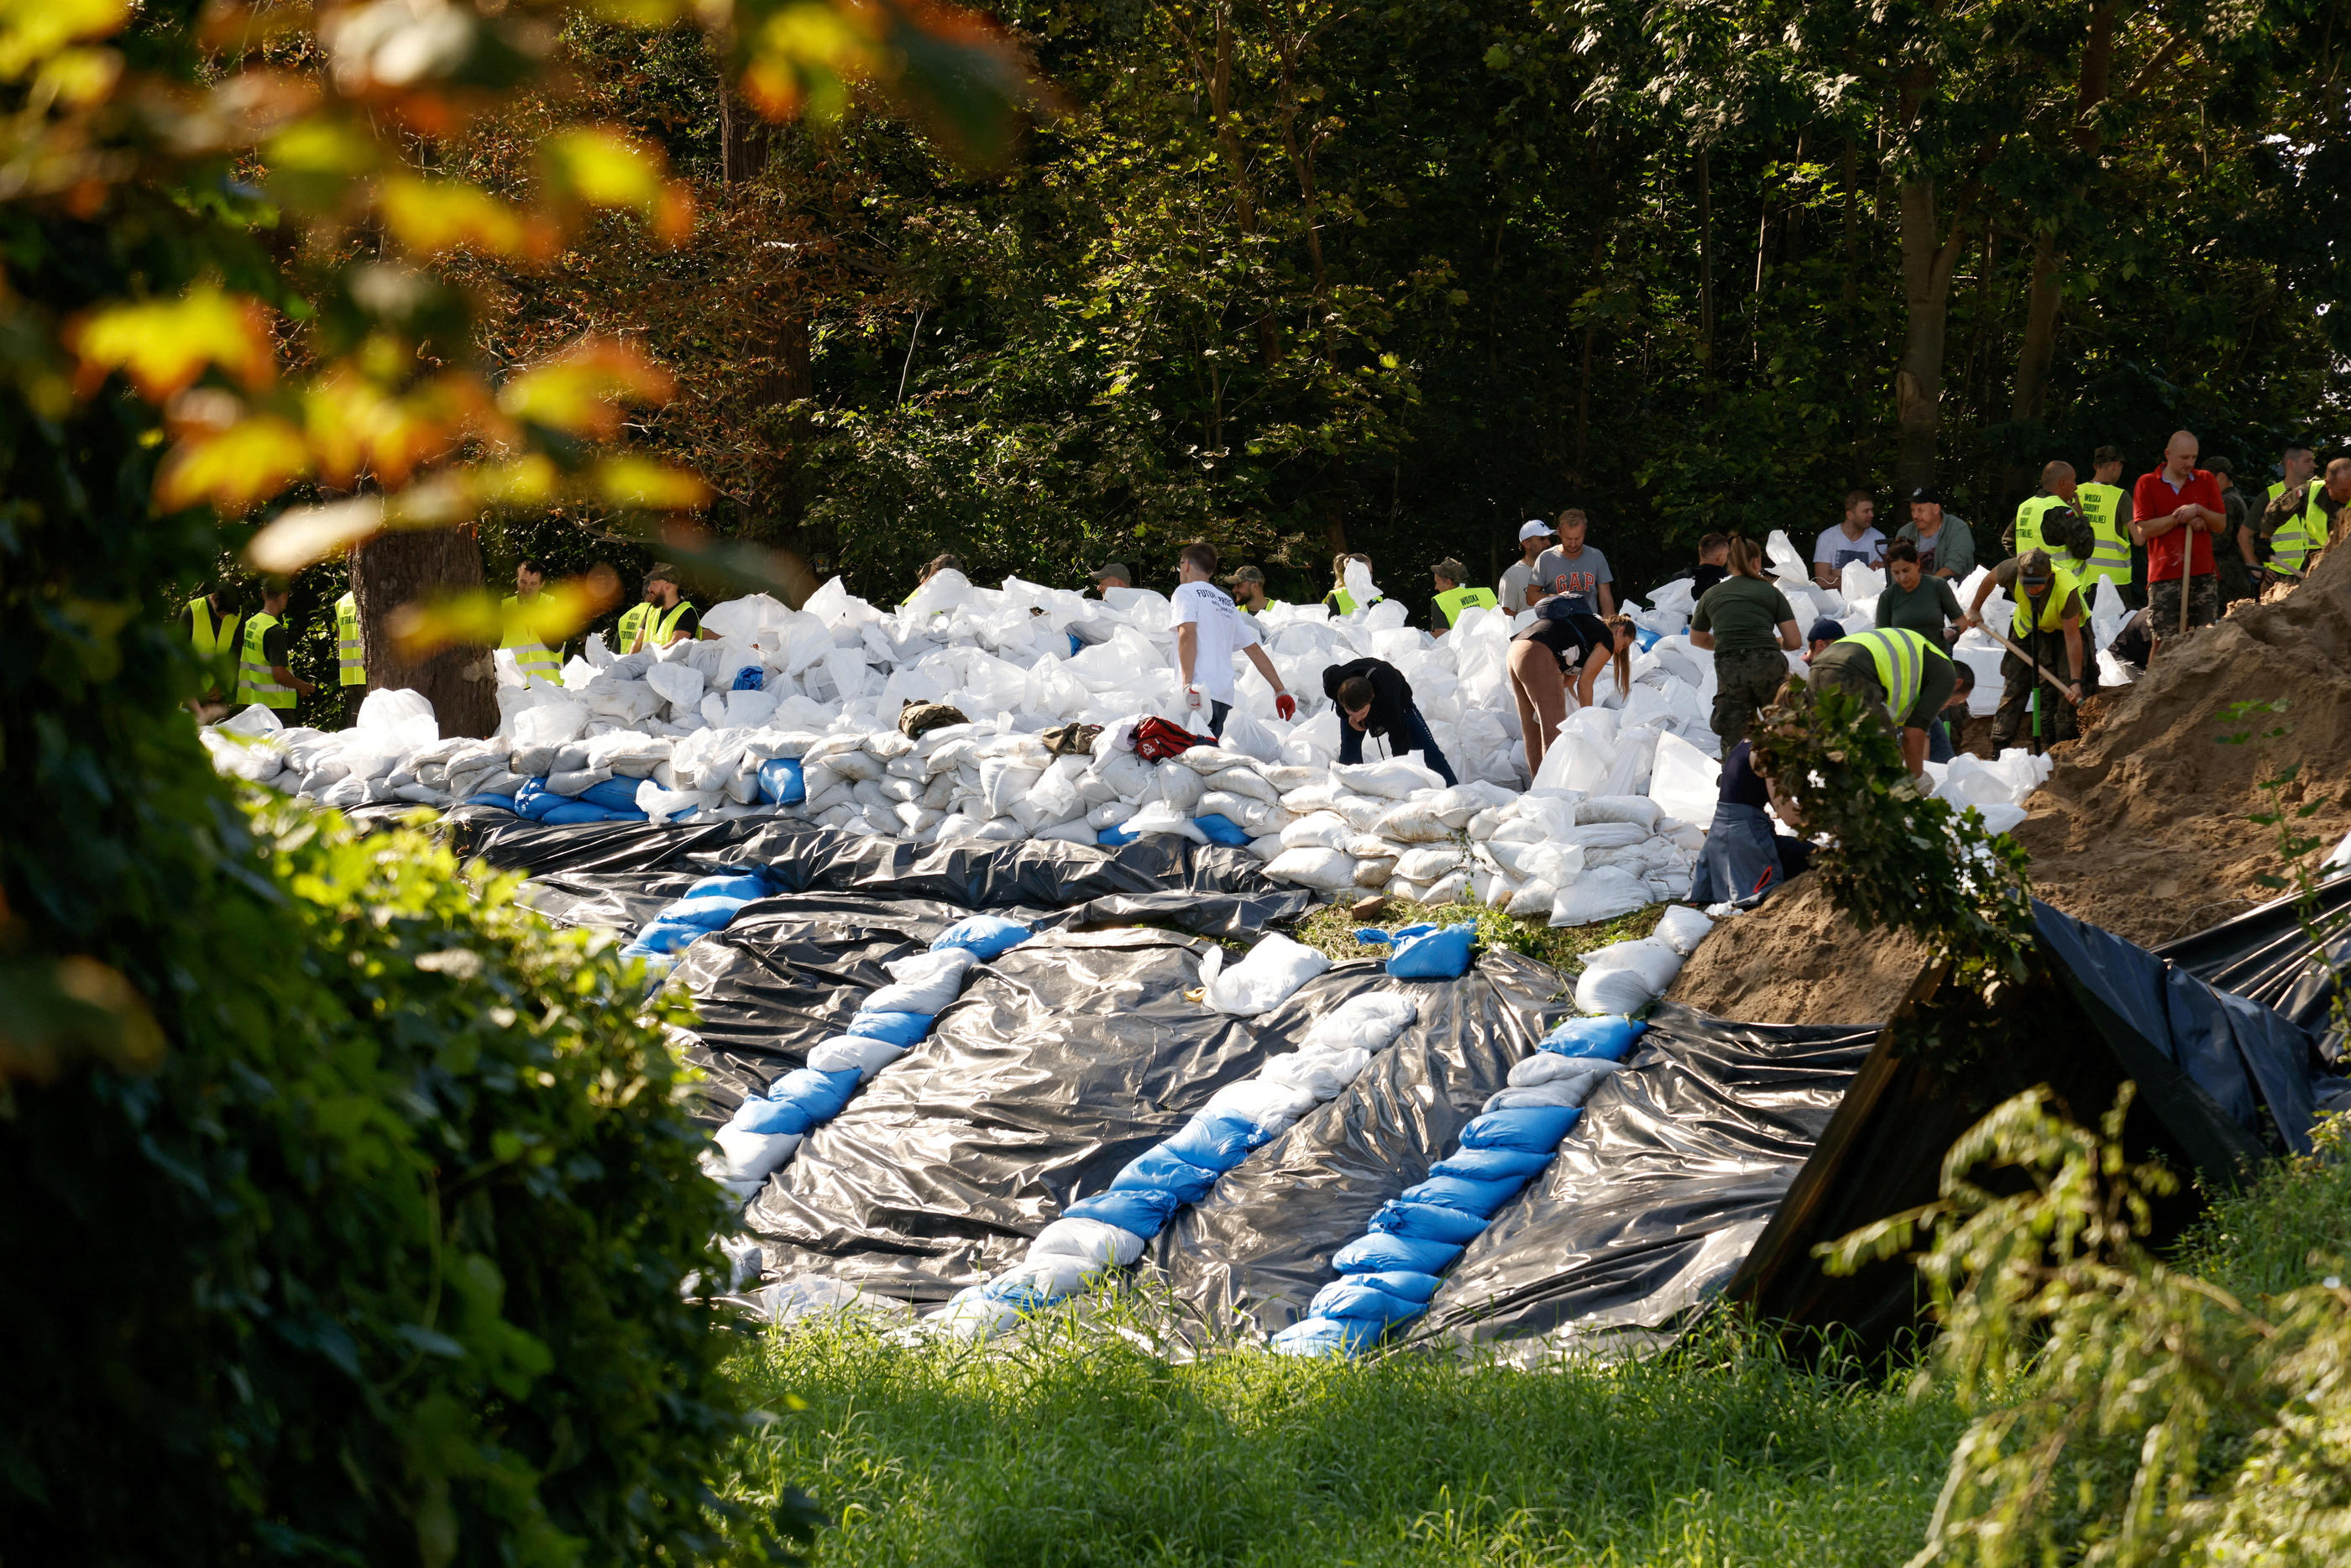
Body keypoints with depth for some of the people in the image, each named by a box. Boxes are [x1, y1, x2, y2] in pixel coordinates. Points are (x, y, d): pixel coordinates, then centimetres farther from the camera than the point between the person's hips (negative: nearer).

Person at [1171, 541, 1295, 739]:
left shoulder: (1185, 592, 5)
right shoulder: (1226, 603, 26)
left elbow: (1187, 633, -13)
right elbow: (1255, 649, 24)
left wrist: (1188, 684, -23)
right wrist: (1281, 690, 25)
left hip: (1197, 691, -7)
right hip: (1224, 696, 7)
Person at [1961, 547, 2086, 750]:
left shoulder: (2066, 589, -39)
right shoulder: (2012, 570, -33)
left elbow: (2072, 636, -33)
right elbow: (1990, 578, -6)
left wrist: (2076, 681, -34)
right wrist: (1974, 609, 9)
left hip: (2066, 626, -3)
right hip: (2029, 628, 3)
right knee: (2014, 686, -2)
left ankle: (2065, 744, -10)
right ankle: (1999, 747, 1)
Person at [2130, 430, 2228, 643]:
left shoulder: (2205, 480, 13)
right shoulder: (2148, 483, 5)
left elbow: (2221, 525, 10)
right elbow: (2143, 529, -4)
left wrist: (2199, 511, -8)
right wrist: (2178, 518, -9)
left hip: (2203, 574, 3)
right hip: (2164, 575, -3)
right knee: (2163, 641, -9)